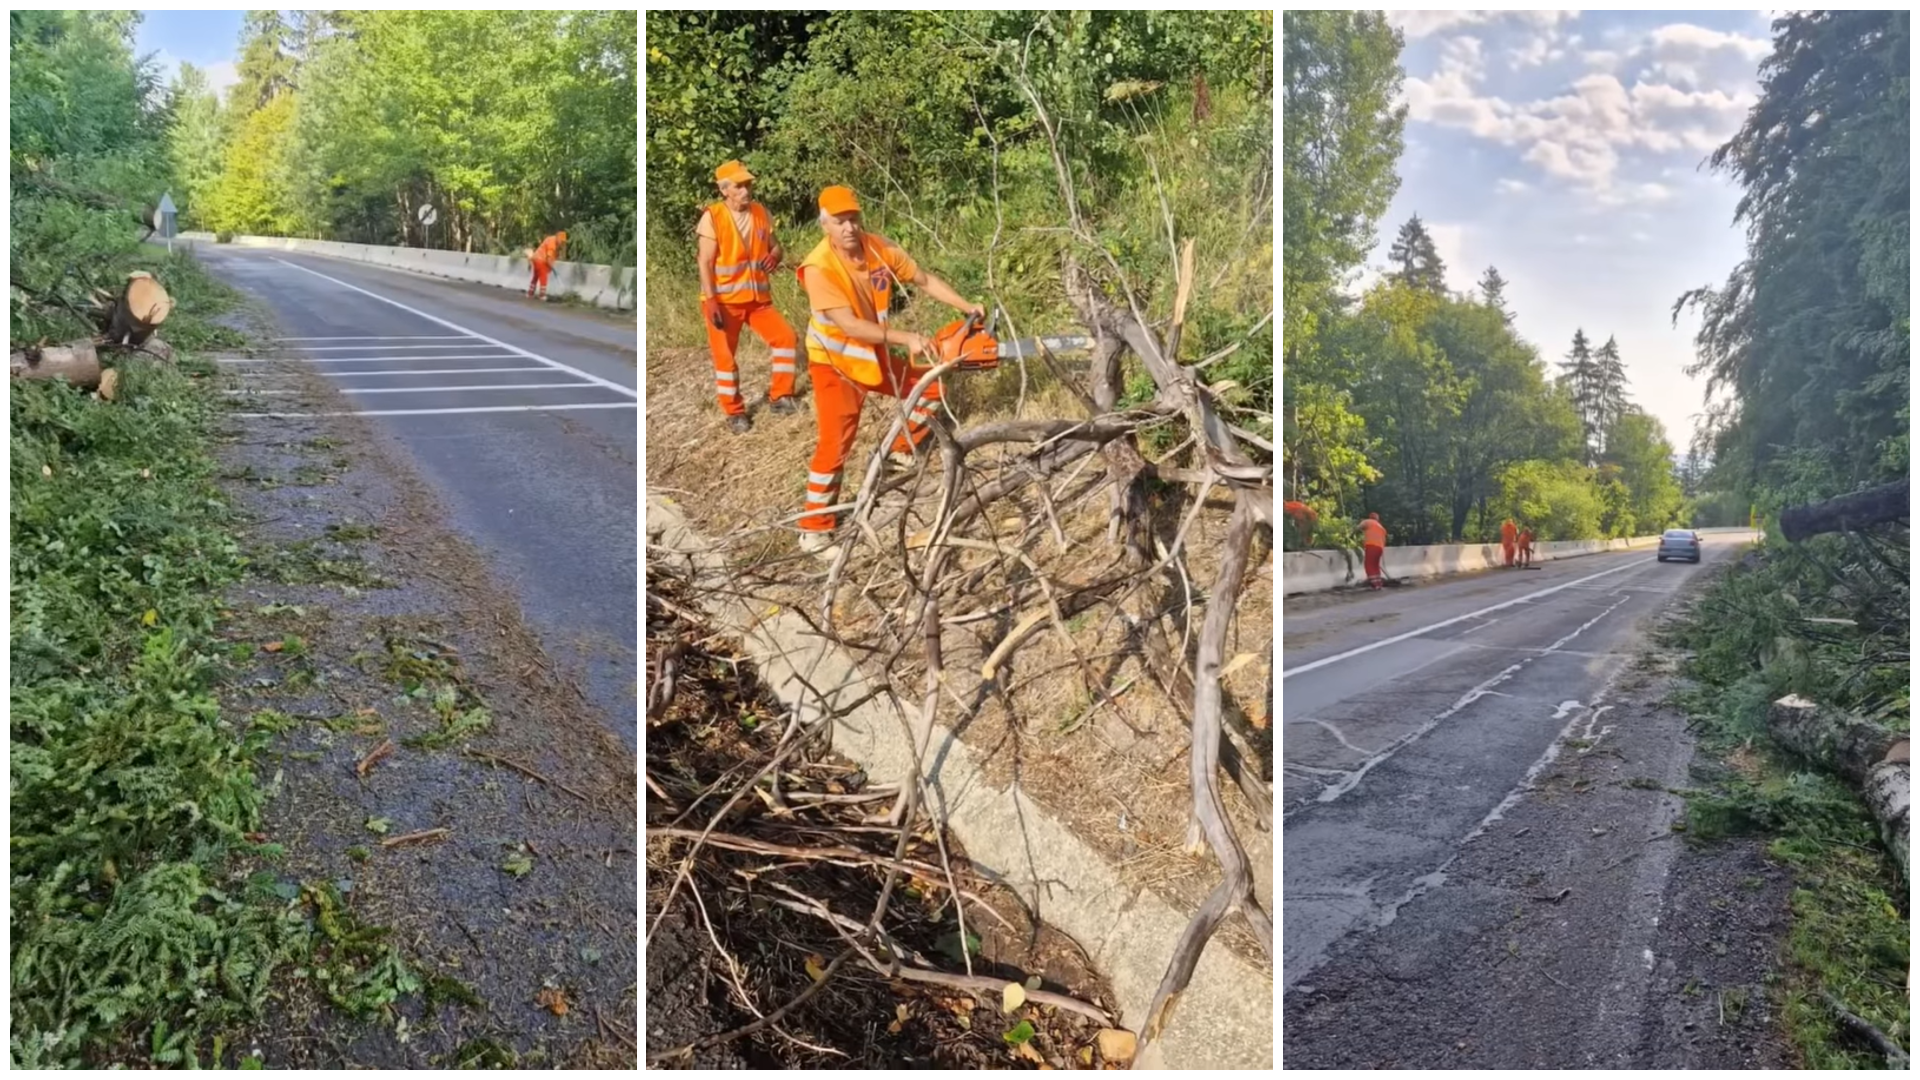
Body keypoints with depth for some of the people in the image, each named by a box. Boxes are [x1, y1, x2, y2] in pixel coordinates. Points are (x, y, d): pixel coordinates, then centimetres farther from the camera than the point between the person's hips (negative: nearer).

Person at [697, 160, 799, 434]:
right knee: (725, 356, 0)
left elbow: (775, 246, 13)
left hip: (758, 298, 4)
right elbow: (706, 262, -14)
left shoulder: (761, 213, 3)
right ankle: (735, 412, 15)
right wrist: (711, 301, -21)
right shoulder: (712, 217, -11)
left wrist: (775, 256, -13)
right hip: (724, 301, -4)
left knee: (786, 337, -6)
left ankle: (778, 395, 8)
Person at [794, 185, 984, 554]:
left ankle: (901, 454, 34)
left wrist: (968, 307, -10)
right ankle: (813, 529, -4)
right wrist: (905, 339, -37)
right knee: (835, 442, -13)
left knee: (930, 388, 15)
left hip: (875, 353, 7)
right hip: (834, 361, -7)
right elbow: (848, 325, -33)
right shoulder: (819, 267, -28)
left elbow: (925, 280, -1)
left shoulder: (878, 247, -10)